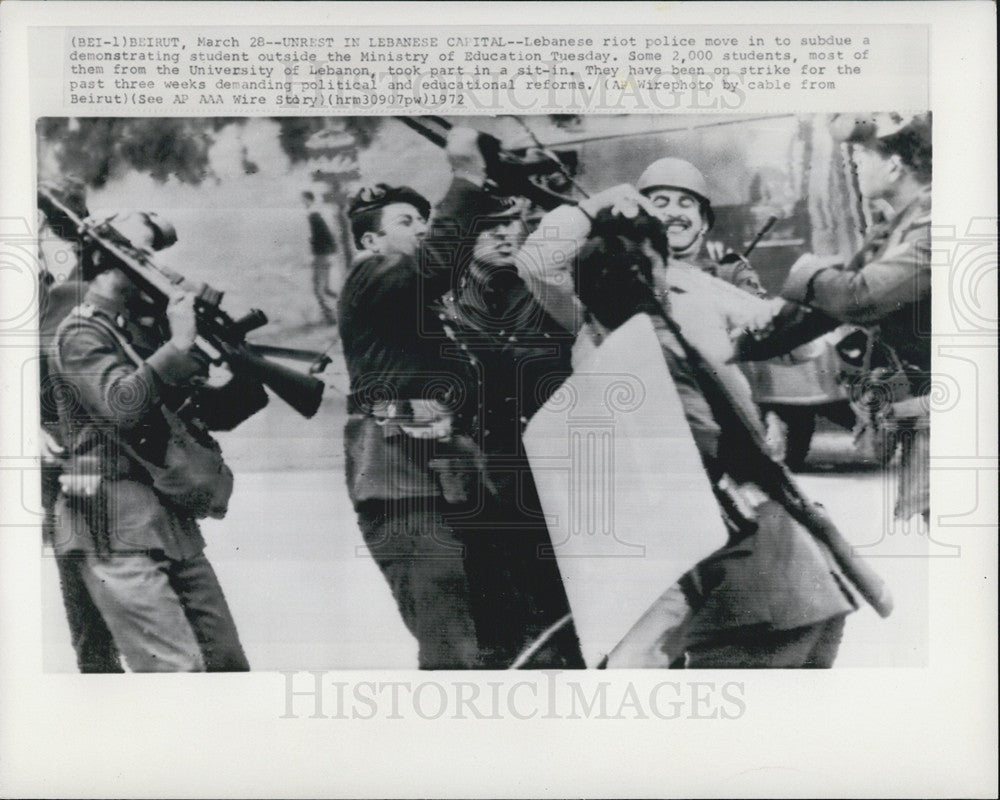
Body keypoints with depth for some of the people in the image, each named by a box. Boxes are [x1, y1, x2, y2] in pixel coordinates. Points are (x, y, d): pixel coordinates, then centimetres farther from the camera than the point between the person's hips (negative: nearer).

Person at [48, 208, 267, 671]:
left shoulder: (151, 328, 18)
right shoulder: (82, 332, -4)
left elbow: (215, 412, 19)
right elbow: (120, 404, -23)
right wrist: (178, 347, -19)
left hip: (175, 523, 8)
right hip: (117, 530, -8)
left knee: (227, 664, 8)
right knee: (180, 669, -14)